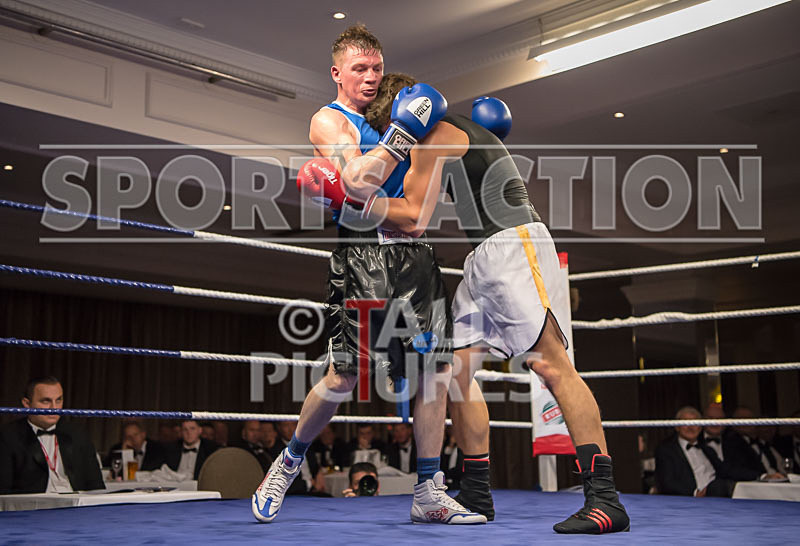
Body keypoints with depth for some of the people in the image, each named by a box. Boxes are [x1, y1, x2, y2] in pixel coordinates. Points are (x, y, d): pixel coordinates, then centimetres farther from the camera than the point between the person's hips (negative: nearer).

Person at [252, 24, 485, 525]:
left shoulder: (391, 117, 24)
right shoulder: (329, 120, 3)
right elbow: (357, 181, -14)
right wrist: (403, 133, -14)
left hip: (414, 251, 7)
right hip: (364, 252, -7)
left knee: (436, 366, 2)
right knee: (346, 375, -8)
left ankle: (430, 494, 10)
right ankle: (290, 461, 18)